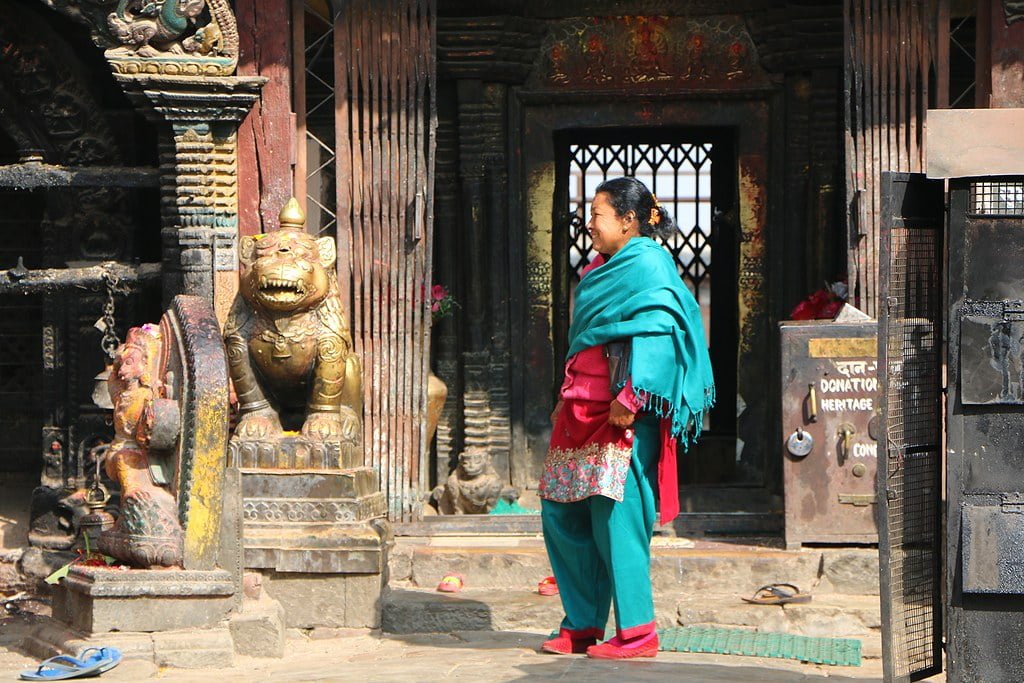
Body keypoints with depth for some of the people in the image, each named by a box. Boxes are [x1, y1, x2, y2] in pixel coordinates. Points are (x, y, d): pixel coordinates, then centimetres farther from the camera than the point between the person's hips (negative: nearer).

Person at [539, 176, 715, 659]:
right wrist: (567, 398, 22)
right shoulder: (602, 267, 19)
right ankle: (582, 625, 17)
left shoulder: (647, 265, -10)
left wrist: (629, 398, -26)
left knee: (616, 518, -9)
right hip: (583, 412, 10)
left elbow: (656, 333, -20)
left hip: (623, 416, -10)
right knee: (562, 512, 9)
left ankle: (637, 633, -3)